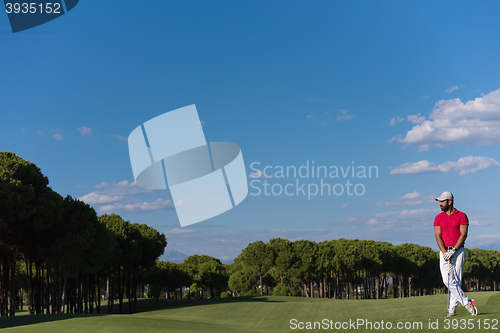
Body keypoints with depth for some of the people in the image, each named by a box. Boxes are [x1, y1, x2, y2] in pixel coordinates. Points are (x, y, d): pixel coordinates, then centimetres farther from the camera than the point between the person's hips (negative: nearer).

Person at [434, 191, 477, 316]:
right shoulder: (438, 218, 10)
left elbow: (463, 235, -6)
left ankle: (452, 308, 1)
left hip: (458, 251, -3)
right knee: (448, 281, -9)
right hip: (444, 252, 3)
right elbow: (438, 236, 1)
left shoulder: (461, 216, 1)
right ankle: (467, 302, -3)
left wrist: (453, 251, -16)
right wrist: (445, 252, -13)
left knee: (456, 280, -5)